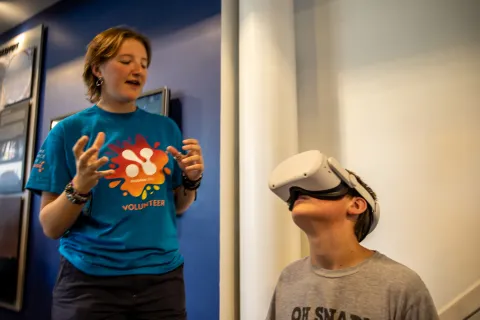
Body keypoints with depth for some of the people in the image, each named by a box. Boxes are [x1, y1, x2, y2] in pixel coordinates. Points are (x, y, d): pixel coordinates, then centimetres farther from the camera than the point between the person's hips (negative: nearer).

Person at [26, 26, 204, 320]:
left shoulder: (166, 128, 4)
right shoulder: (70, 131, -5)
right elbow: (50, 227, -4)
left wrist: (192, 179, -9)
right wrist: (79, 186, -21)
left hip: (162, 275, 3)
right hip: (91, 281, -2)